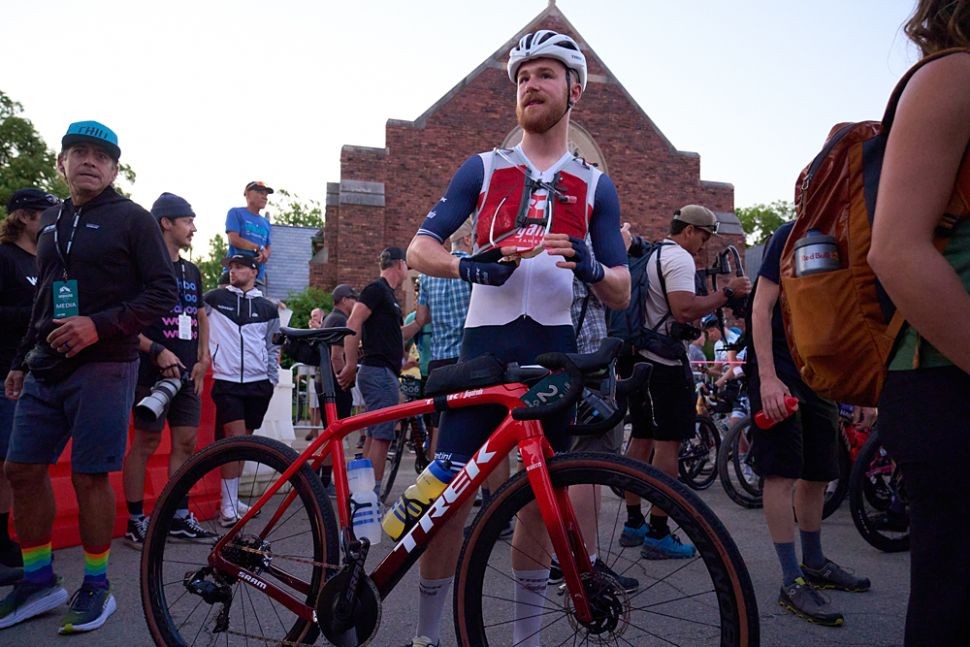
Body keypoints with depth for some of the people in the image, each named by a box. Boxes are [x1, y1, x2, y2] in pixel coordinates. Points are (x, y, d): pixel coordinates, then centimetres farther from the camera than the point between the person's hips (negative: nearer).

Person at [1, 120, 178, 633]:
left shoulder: (131, 219, -3)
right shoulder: (51, 220, 16)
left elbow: (164, 292, -9)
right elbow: (44, 298, 23)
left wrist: (100, 325, -19)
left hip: (103, 365, -6)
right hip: (45, 367, 6)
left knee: (89, 476, -2)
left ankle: (96, 586, 14)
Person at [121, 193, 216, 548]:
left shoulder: (192, 272, 15)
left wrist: (203, 358, 11)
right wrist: (157, 351, -19)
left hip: (186, 373, 7)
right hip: (153, 371, -7)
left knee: (186, 442, 7)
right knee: (145, 443, -1)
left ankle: (180, 518, 15)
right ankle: (135, 521, 9)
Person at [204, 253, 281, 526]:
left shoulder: (268, 308, 10)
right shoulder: (215, 298, 4)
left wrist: (272, 379, 9)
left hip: (258, 383, 3)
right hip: (227, 382, -3)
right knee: (236, 438, -13)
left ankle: (231, 498, 22)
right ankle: (228, 506, -6)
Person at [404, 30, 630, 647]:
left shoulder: (596, 185, 11)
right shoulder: (483, 168, 10)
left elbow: (623, 295, 7)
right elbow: (419, 248, 3)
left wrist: (593, 269, -17)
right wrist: (470, 266, -18)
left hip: (555, 351, 1)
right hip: (486, 344, -1)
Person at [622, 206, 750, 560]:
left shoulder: (650, 256, 20)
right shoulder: (680, 258, -10)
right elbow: (684, 310, -23)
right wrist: (727, 292, -14)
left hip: (640, 357, 10)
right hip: (665, 361, -10)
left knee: (641, 439, 12)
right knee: (668, 443, -7)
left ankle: (633, 524, 20)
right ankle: (658, 534, -4)